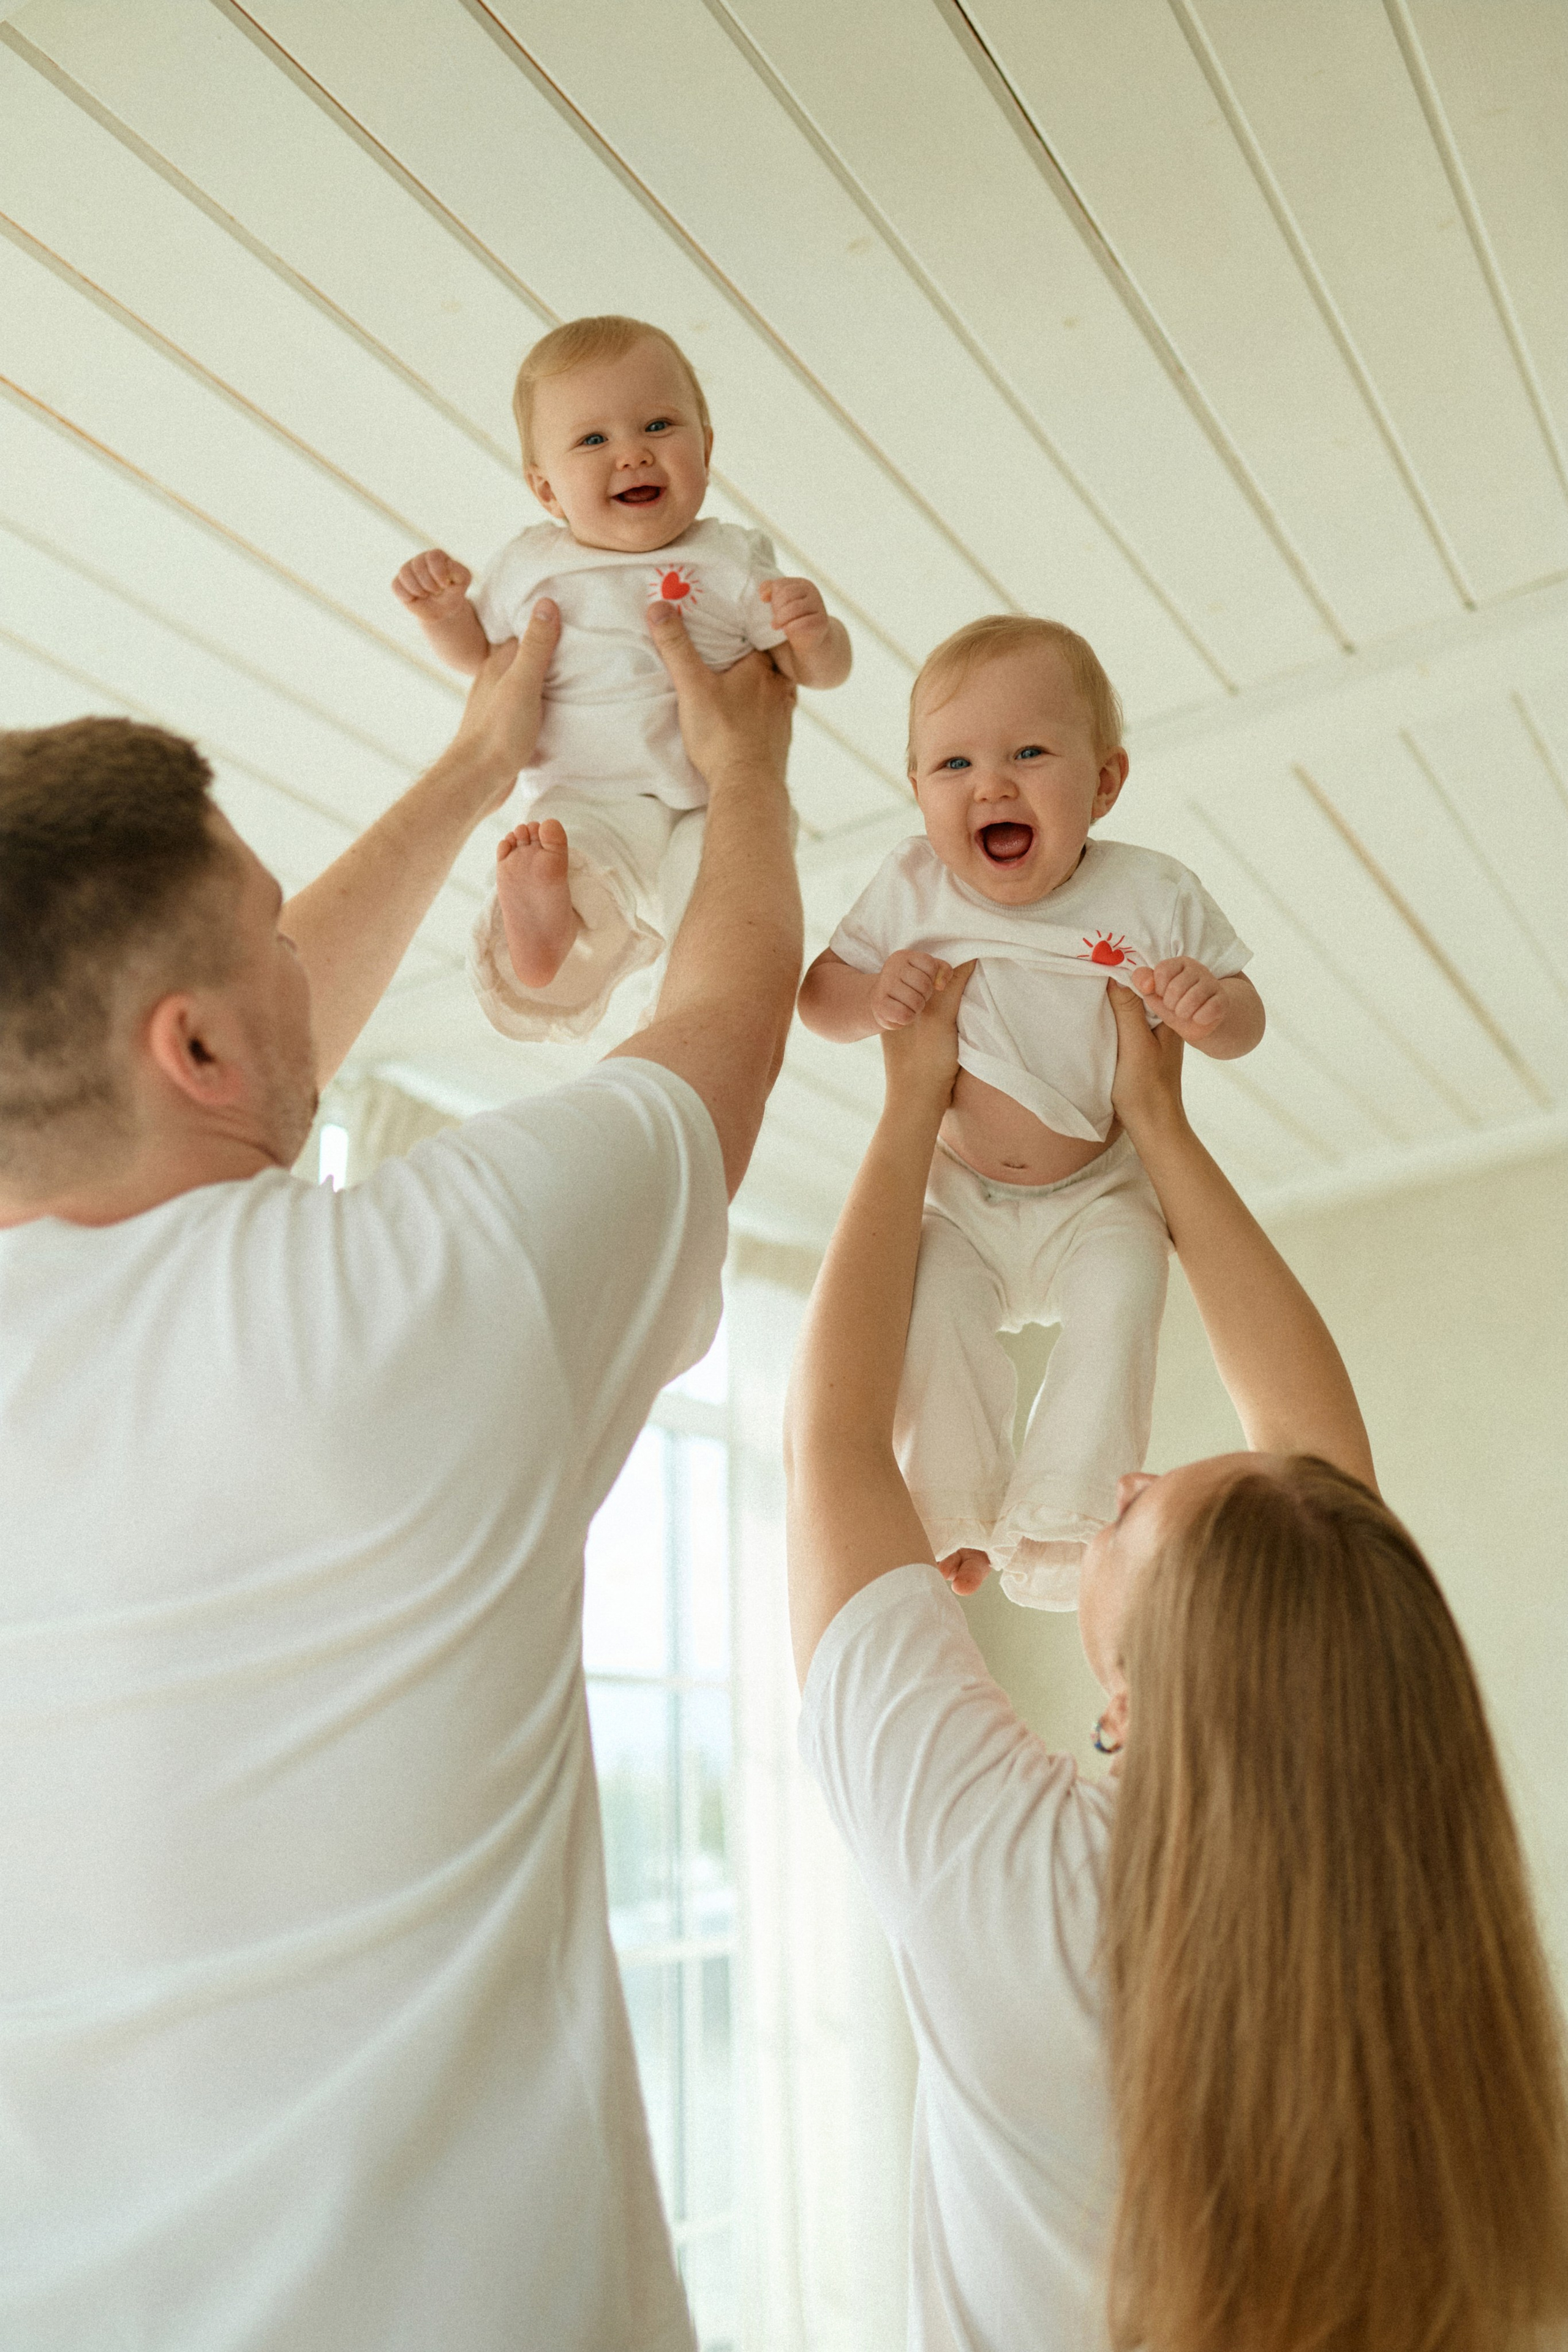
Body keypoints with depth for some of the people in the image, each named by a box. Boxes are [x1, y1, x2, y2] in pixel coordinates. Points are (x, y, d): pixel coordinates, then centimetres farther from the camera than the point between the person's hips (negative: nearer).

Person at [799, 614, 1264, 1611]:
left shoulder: (1154, 895, -11)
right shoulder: (912, 888, -9)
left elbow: (1246, 1023, -4)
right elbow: (817, 998, -2)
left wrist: (1212, 1007, -29)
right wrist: (874, 994, -25)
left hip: (1101, 1197, -1)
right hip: (958, 1200, 1)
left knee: (1120, 1296, -26)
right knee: (934, 1299, -23)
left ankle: (1063, 1520, -16)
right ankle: (954, 1514, -8)